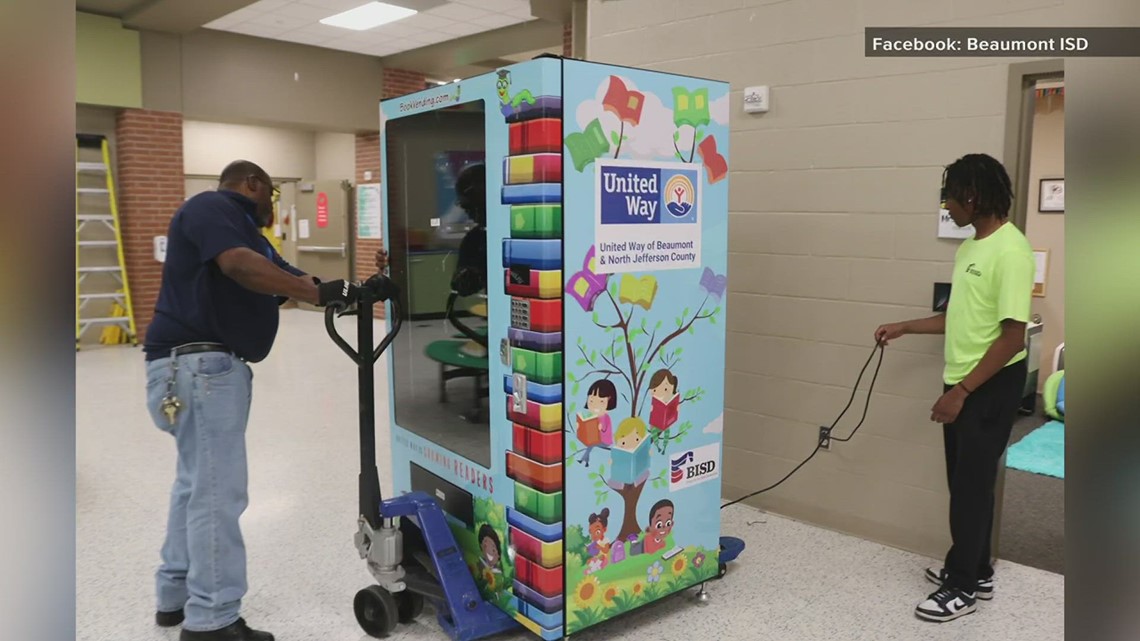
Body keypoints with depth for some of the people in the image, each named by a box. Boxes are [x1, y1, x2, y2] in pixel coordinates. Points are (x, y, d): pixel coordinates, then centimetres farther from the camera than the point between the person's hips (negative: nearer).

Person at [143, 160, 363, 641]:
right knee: (217, 492, -8)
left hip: (210, 366, 11)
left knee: (197, 484, 19)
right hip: (197, 364, -11)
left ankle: (177, 596, 32)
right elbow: (239, 265, -26)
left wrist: (353, 292, 2)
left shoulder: (246, 232, 22)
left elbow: (289, 282, 13)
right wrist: (319, 293, -27)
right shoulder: (210, 207, -7)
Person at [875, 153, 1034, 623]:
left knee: (972, 484, 0)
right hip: (964, 385, 9)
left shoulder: (1009, 251, -20)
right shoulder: (970, 246, 10)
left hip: (991, 387, -9)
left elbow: (1013, 337, -23)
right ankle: (975, 571, 30)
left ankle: (962, 587, 14)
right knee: (964, 481, 16)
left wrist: (961, 391, -23)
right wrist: (904, 328, 21)